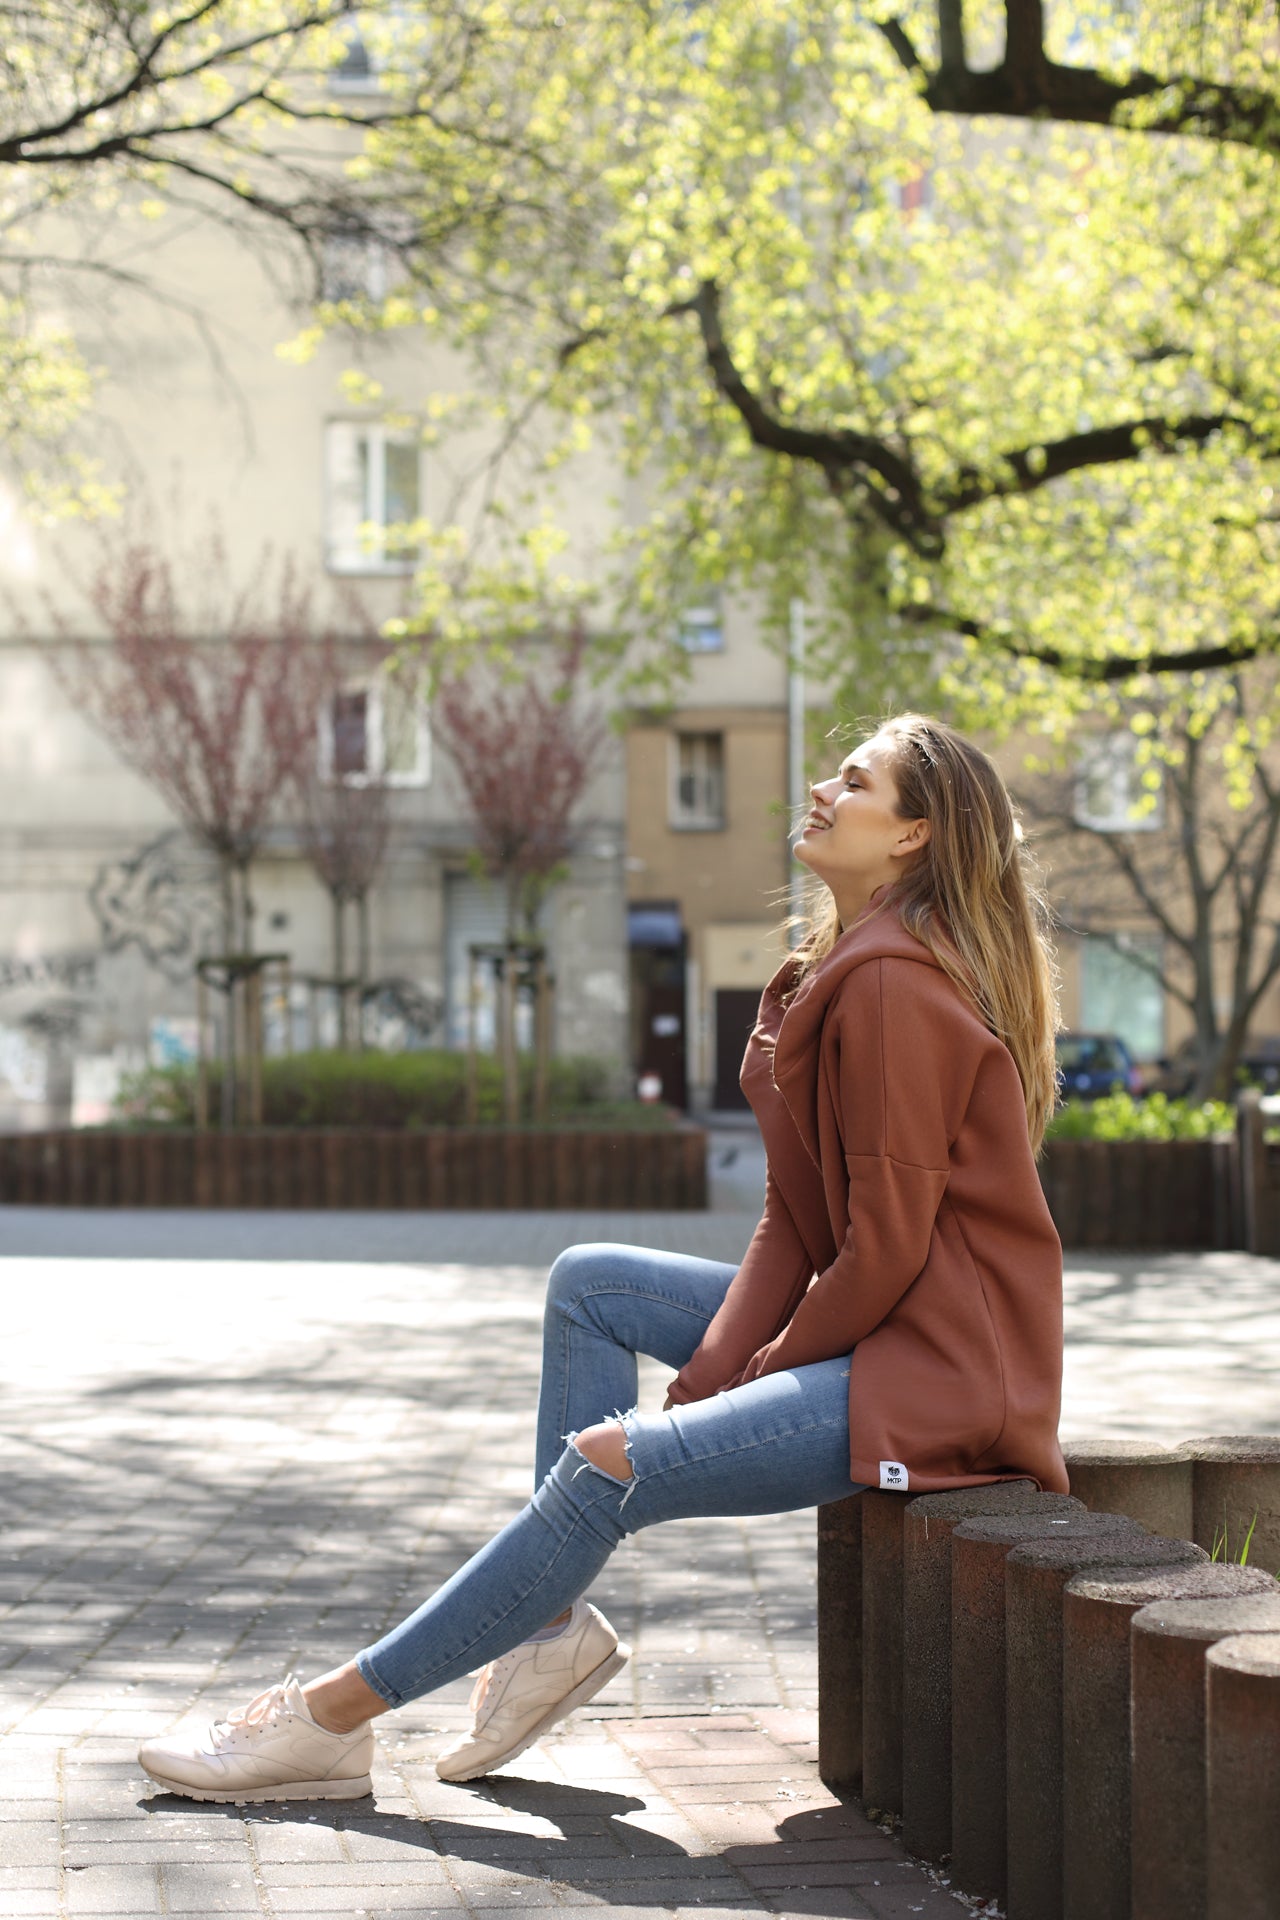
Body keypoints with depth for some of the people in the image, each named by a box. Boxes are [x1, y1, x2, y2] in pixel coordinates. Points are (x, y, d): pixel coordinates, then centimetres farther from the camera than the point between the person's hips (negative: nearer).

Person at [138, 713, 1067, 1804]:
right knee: (589, 1283, 11)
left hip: (937, 1365, -10)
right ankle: (557, 1621, 7)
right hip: (872, 1315, 10)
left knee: (609, 1471, -18)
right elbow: (798, 1218, 11)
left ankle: (335, 1718, -9)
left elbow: (887, 1245, -21)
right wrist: (713, 1374, -2)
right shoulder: (842, 975, 14)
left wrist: (755, 1383, -9)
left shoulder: (894, 987, -18)